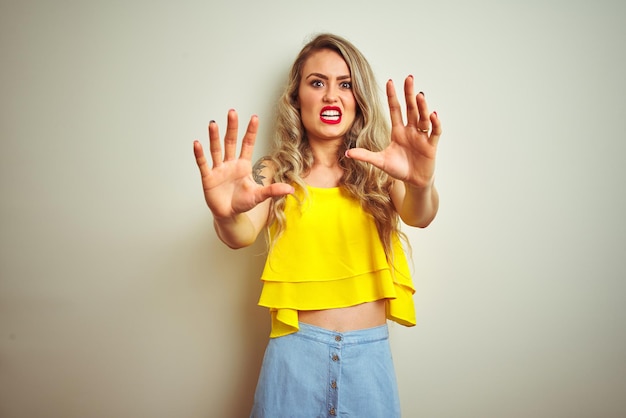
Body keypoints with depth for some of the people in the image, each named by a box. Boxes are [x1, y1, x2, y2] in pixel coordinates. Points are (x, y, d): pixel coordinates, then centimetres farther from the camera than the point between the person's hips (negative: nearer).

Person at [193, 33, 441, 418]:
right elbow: (243, 235, -15)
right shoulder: (276, 172, 0)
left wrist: (421, 183, -39)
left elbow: (418, 217, -16)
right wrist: (227, 214, -38)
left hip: (370, 354, 1)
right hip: (296, 353, 0)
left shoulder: (377, 170, 1)